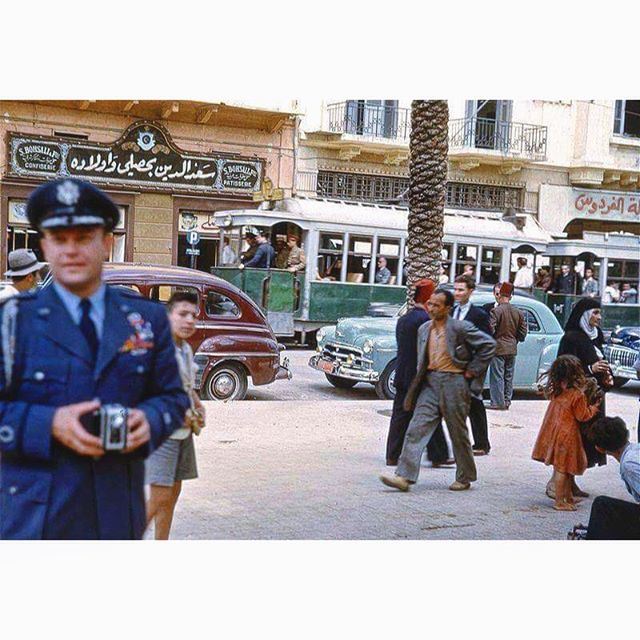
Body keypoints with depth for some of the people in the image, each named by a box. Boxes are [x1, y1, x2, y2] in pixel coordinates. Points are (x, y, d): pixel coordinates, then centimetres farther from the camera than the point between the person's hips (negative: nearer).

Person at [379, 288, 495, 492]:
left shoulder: (460, 328, -9)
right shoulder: (424, 329, 10)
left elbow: (489, 344, -7)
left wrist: (473, 370, -6)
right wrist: (420, 380, 14)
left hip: (453, 382, -5)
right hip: (430, 383, 5)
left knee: (458, 433, 7)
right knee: (417, 429, -5)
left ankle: (465, 478, 23)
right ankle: (404, 477, -8)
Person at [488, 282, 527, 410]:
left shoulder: (495, 311, -13)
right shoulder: (518, 312, 6)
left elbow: (490, 329, -18)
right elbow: (523, 332, 8)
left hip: (498, 348, -6)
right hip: (512, 349, 6)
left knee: (497, 376, -2)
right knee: (509, 376, 13)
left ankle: (498, 403, -3)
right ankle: (507, 401, 17)